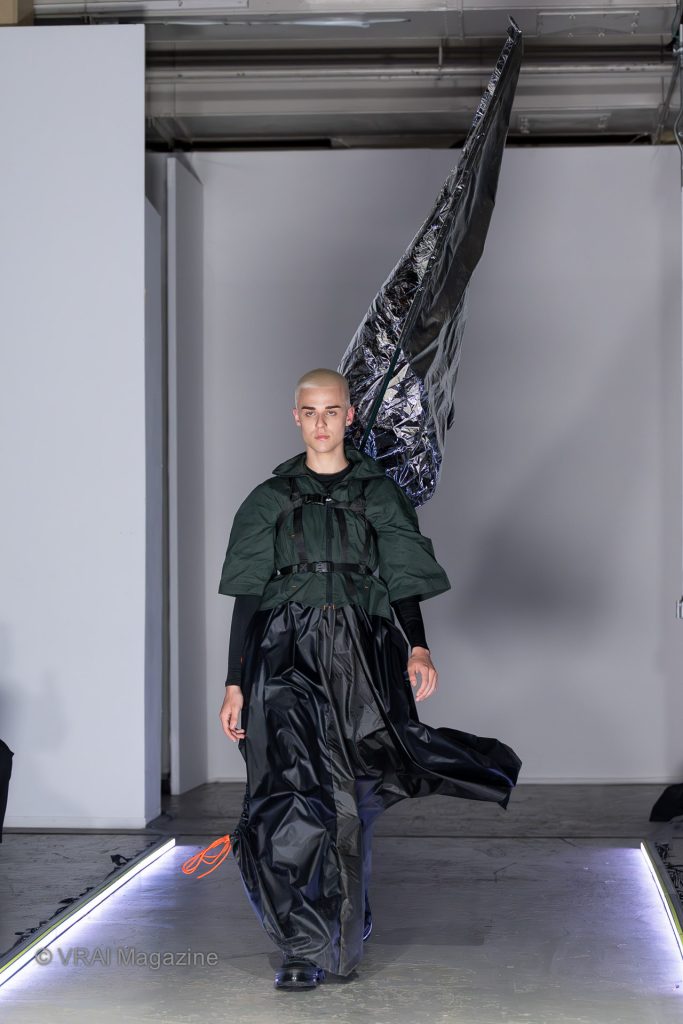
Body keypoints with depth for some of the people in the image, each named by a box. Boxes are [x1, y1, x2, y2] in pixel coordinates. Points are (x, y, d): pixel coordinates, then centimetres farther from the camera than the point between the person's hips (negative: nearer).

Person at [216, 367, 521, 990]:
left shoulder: (379, 495, 11)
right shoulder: (271, 500, 11)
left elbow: (404, 587, 7)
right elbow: (247, 597, 10)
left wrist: (419, 649, -12)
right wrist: (235, 684, 3)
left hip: (361, 658, 1)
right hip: (286, 658, 0)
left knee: (351, 803, 0)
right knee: (294, 796, -13)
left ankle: (343, 938, 16)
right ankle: (304, 947, -6)